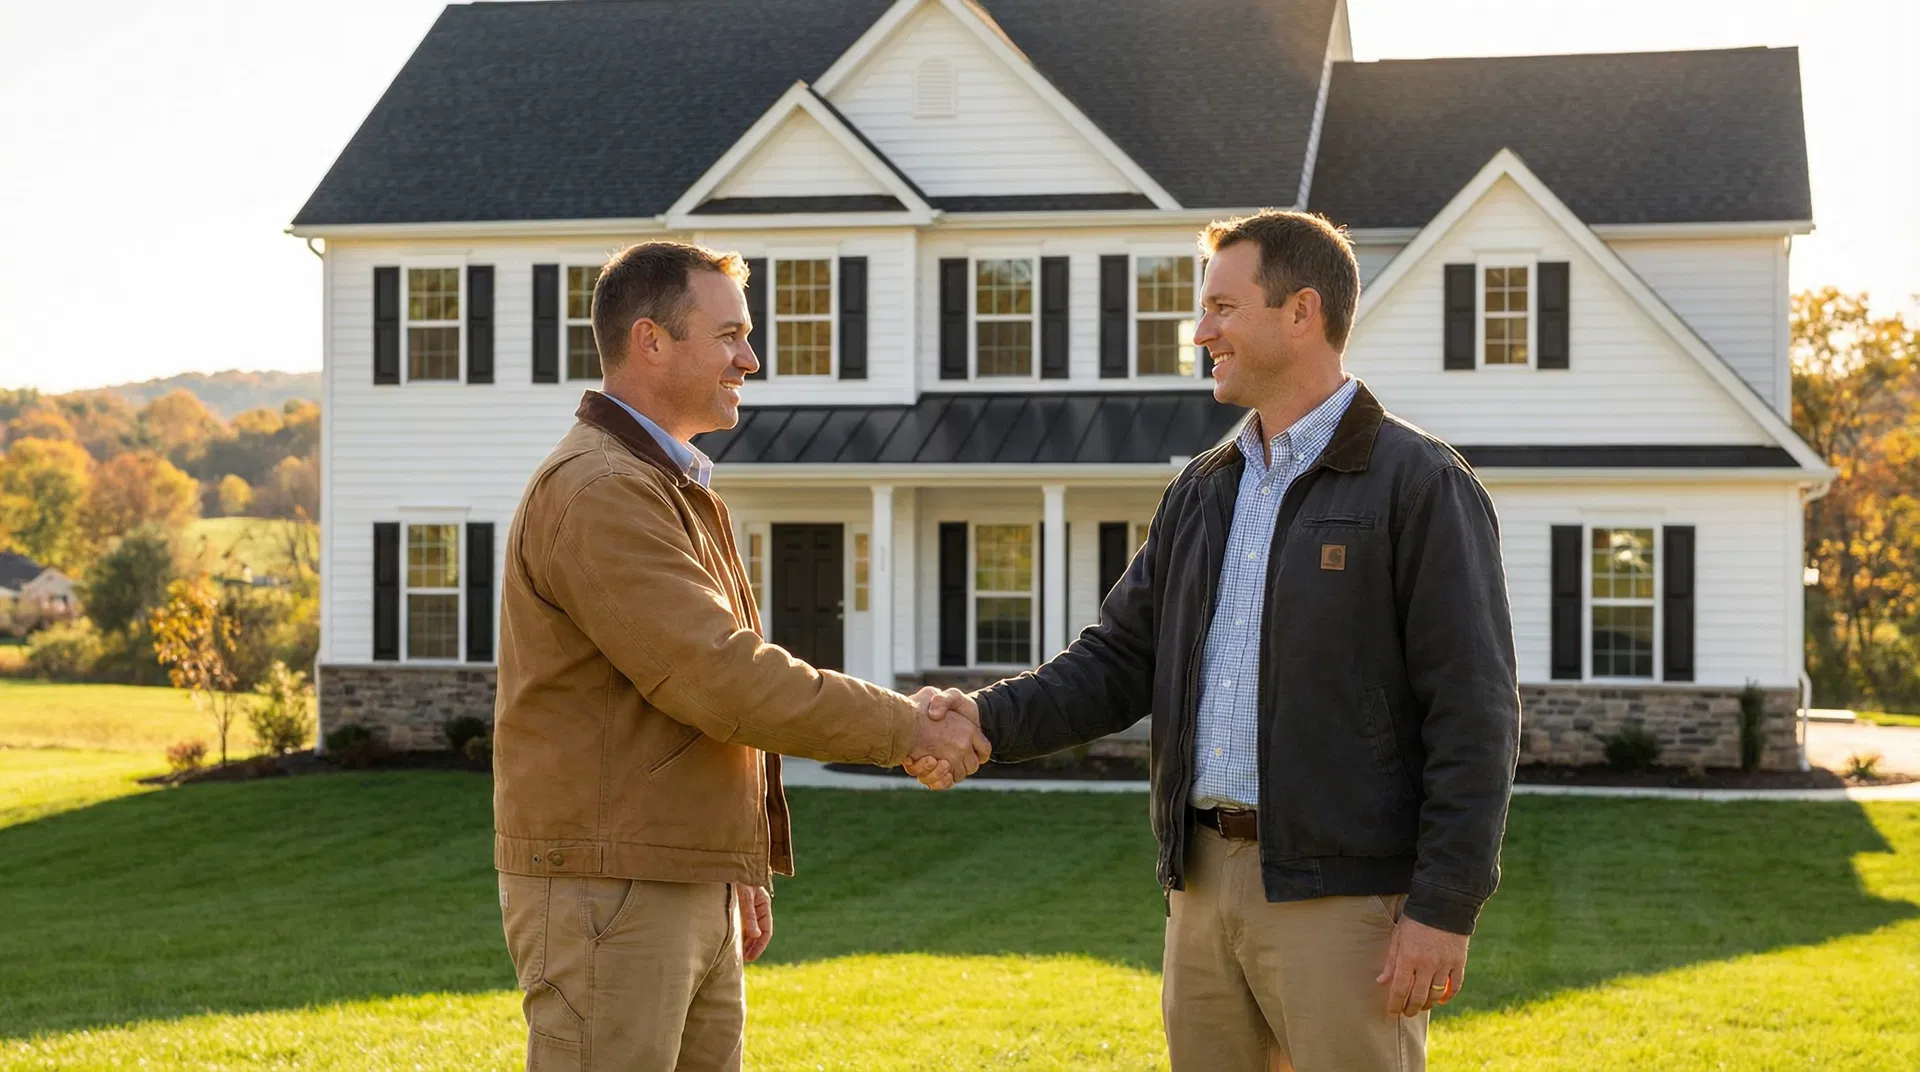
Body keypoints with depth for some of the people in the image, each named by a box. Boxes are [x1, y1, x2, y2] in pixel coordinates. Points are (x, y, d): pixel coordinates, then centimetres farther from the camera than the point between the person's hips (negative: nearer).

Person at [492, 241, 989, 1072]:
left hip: (688, 890, 10)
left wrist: (740, 866, 24)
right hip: (604, 891, -10)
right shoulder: (596, 491, -15)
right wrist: (907, 730, -16)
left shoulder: (669, 488, 19)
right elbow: (721, 678, -22)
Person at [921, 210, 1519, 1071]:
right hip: (1206, 883, 7)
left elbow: (1473, 713, -11)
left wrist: (1444, 906, -16)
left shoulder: (1420, 485, -7)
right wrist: (993, 718, -5)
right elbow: (1120, 662, 13)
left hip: (1343, 894, -7)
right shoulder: (1202, 494, 15)